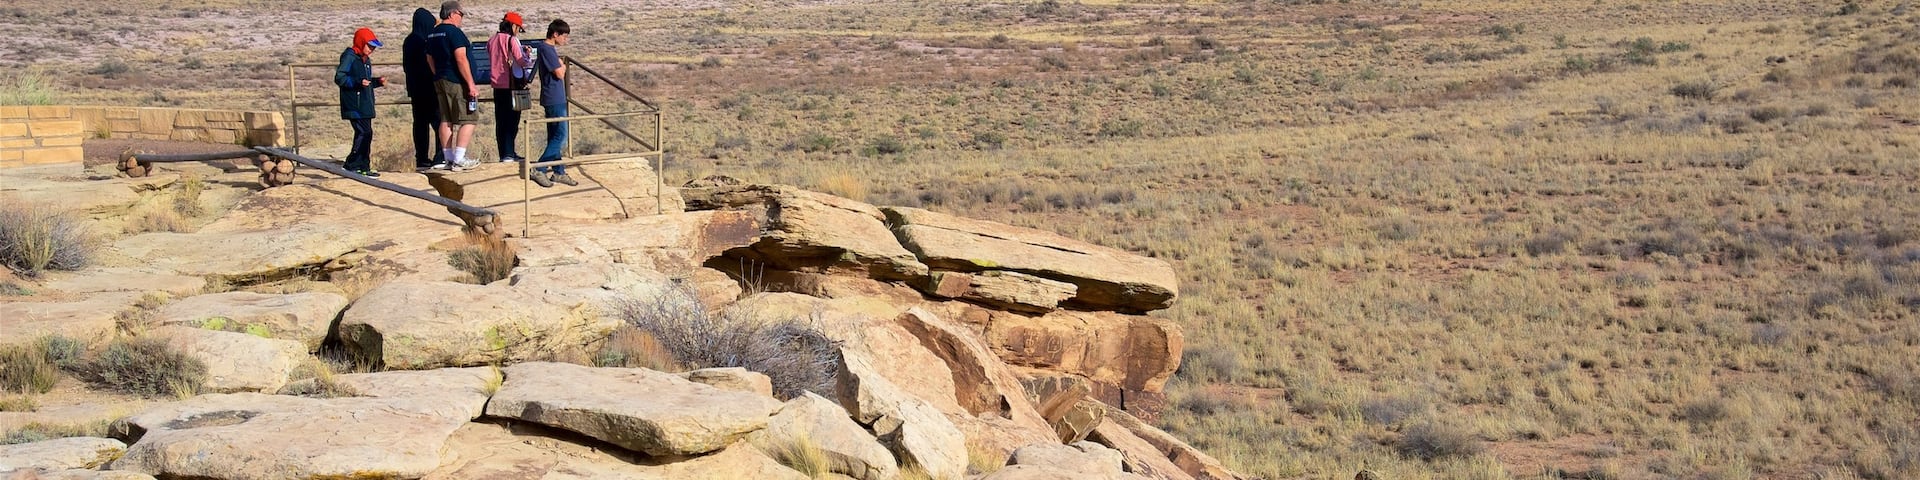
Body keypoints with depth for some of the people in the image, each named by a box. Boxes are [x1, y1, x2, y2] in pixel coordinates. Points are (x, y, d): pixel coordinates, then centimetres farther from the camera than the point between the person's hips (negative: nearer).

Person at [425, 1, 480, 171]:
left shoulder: (432, 34, 13)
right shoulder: (454, 32, -14)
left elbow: (430, 60, 20)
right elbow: (461, 59, -20)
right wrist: (471, 85, -19)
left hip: (440, 81, 9)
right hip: (457, 82, -9)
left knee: (446, 120, 10)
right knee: (468, 119, -5)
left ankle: (450, 159, 11)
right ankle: (459, 160, -12)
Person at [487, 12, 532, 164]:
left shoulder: (492, 40, 7)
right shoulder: (512, 40, -12)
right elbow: (522, 62, -16)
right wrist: (526, 54, 7)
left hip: (497, 85, 6)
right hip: (512, 84, -6)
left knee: (501, 120, 9)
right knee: (512, 120, 0)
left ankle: (504, 153, 12)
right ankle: (509, 153, -1)